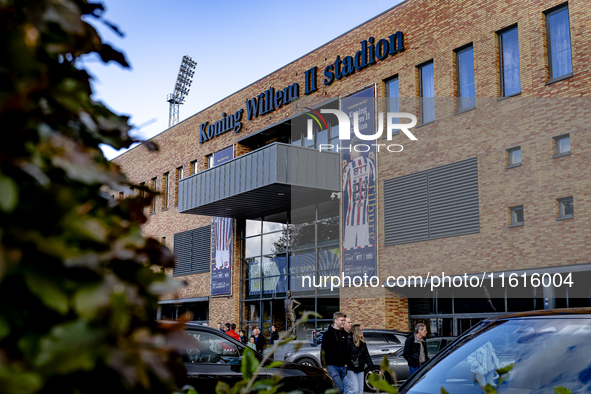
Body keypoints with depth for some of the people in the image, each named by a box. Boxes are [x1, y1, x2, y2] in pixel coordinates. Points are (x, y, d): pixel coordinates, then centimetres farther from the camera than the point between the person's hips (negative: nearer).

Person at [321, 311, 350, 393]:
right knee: (340, 388, -16)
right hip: (332, 366, -6)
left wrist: (346, 363, 14)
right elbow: (323, 351, -5)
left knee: (342, 388, 7)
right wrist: (324, 366, -10)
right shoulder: (328, 334, -4)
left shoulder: (344, 334, 13)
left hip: (343, 366, 6)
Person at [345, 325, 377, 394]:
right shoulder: (348, 341, -11)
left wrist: (373, 369, 13)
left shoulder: (363, 343, 10)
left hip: (360, 370, 7)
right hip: (350, 370, -7)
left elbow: (367, 356, 16)